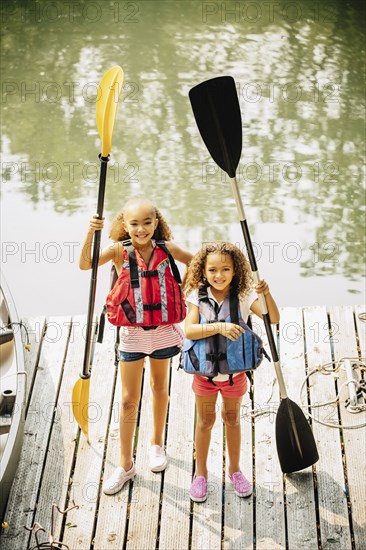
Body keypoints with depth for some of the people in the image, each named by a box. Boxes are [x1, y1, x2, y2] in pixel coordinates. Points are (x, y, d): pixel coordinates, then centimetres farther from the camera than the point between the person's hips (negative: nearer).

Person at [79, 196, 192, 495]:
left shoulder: (167, 249, -8)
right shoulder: (119, 250, -13)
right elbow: (85, 265, -29)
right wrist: (90, 234, -42)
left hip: (162, 329, 2)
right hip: (131, 332, -2)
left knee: (159, 388, 20)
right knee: (129, 399, 4)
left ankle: (157, 444, 42)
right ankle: (125, 464, 16)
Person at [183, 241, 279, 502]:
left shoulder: (243, 296, -11)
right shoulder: (198, 296, -13)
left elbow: (274, 319, -21)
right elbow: (189, 330, -26)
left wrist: (267, 294, -37)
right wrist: (219, 327, -39)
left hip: (234, 371, 1)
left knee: (232, 420, 18)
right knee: (205, 421, 14)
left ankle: (235, 469, 36)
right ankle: (201, 473, 31)